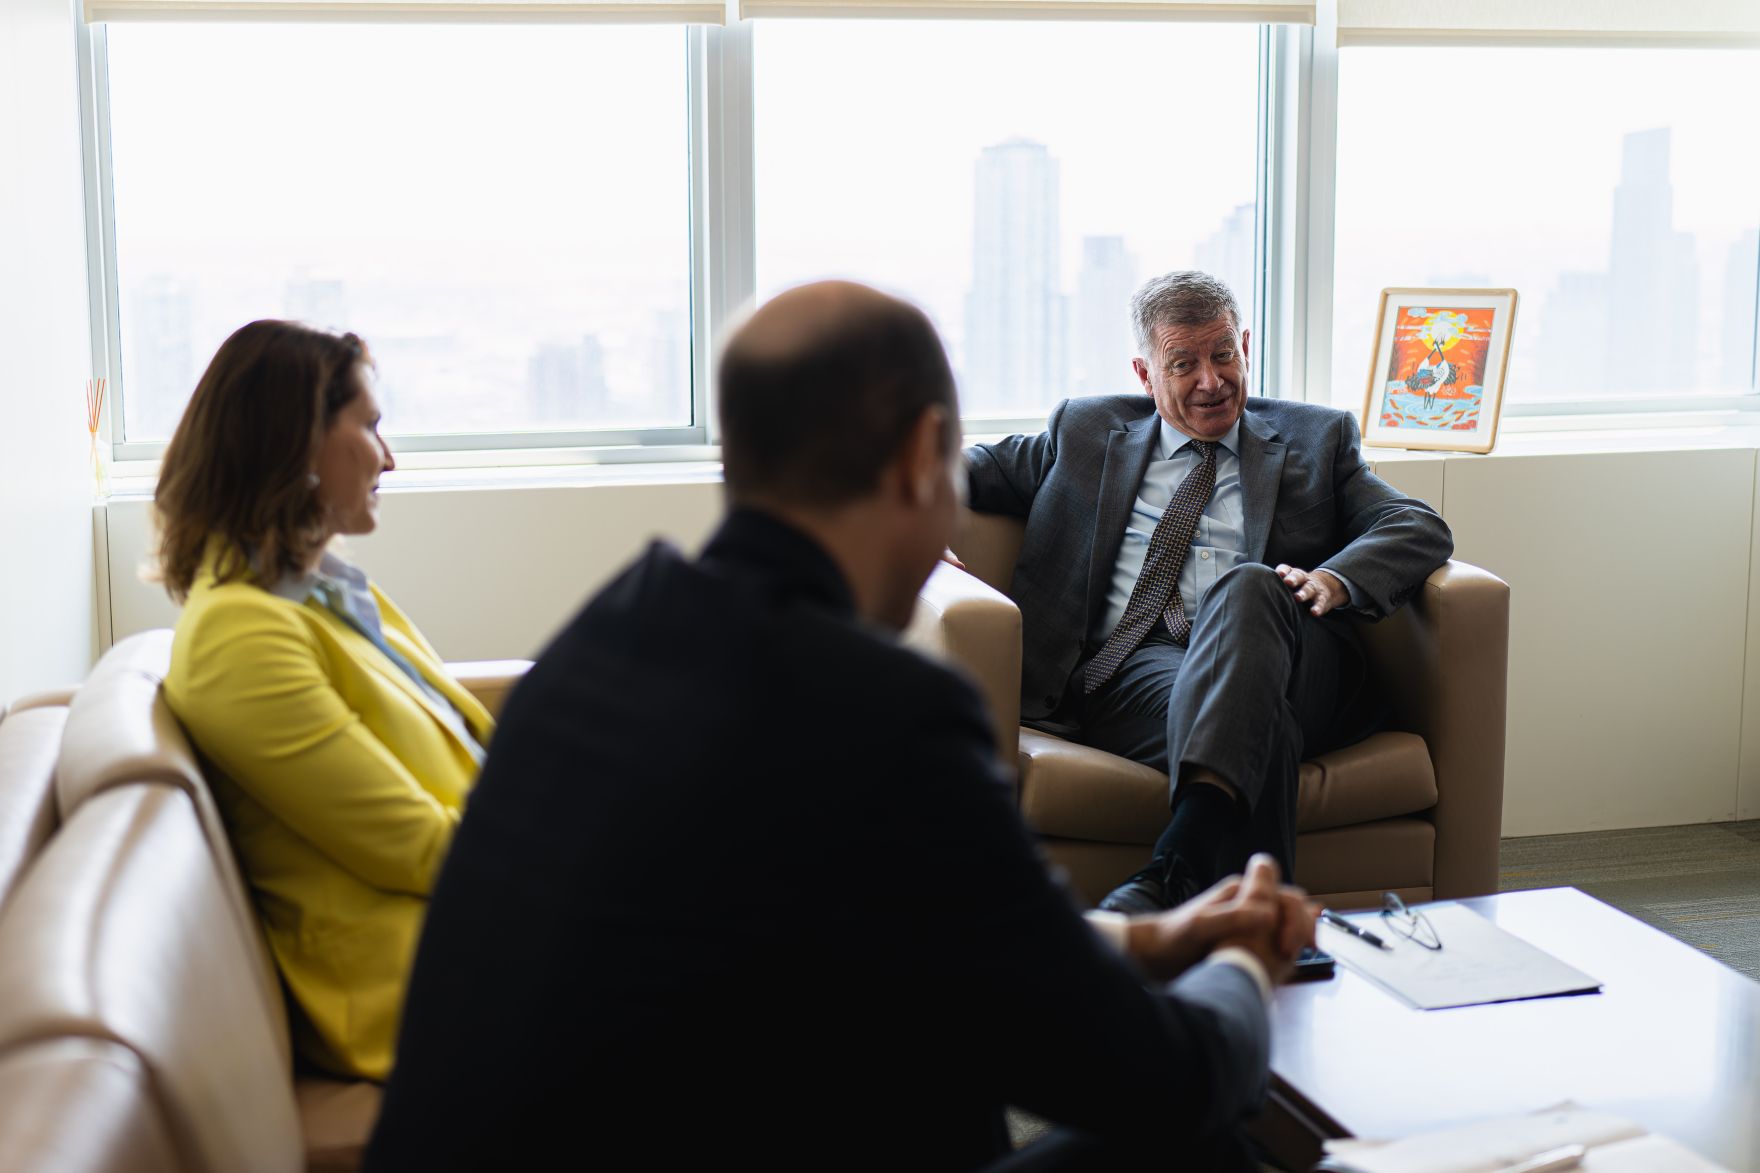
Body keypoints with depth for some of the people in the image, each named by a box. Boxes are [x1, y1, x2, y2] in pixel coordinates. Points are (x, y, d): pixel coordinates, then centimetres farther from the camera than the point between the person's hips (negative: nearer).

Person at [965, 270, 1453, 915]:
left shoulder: (1315, 438, 23)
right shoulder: (1087, 429, 27)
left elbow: (1421, 527, 11)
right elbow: (983, 468, 30)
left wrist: (1334, 579, -12)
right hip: (1131, 665, 0)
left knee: (1247, 586, -37)